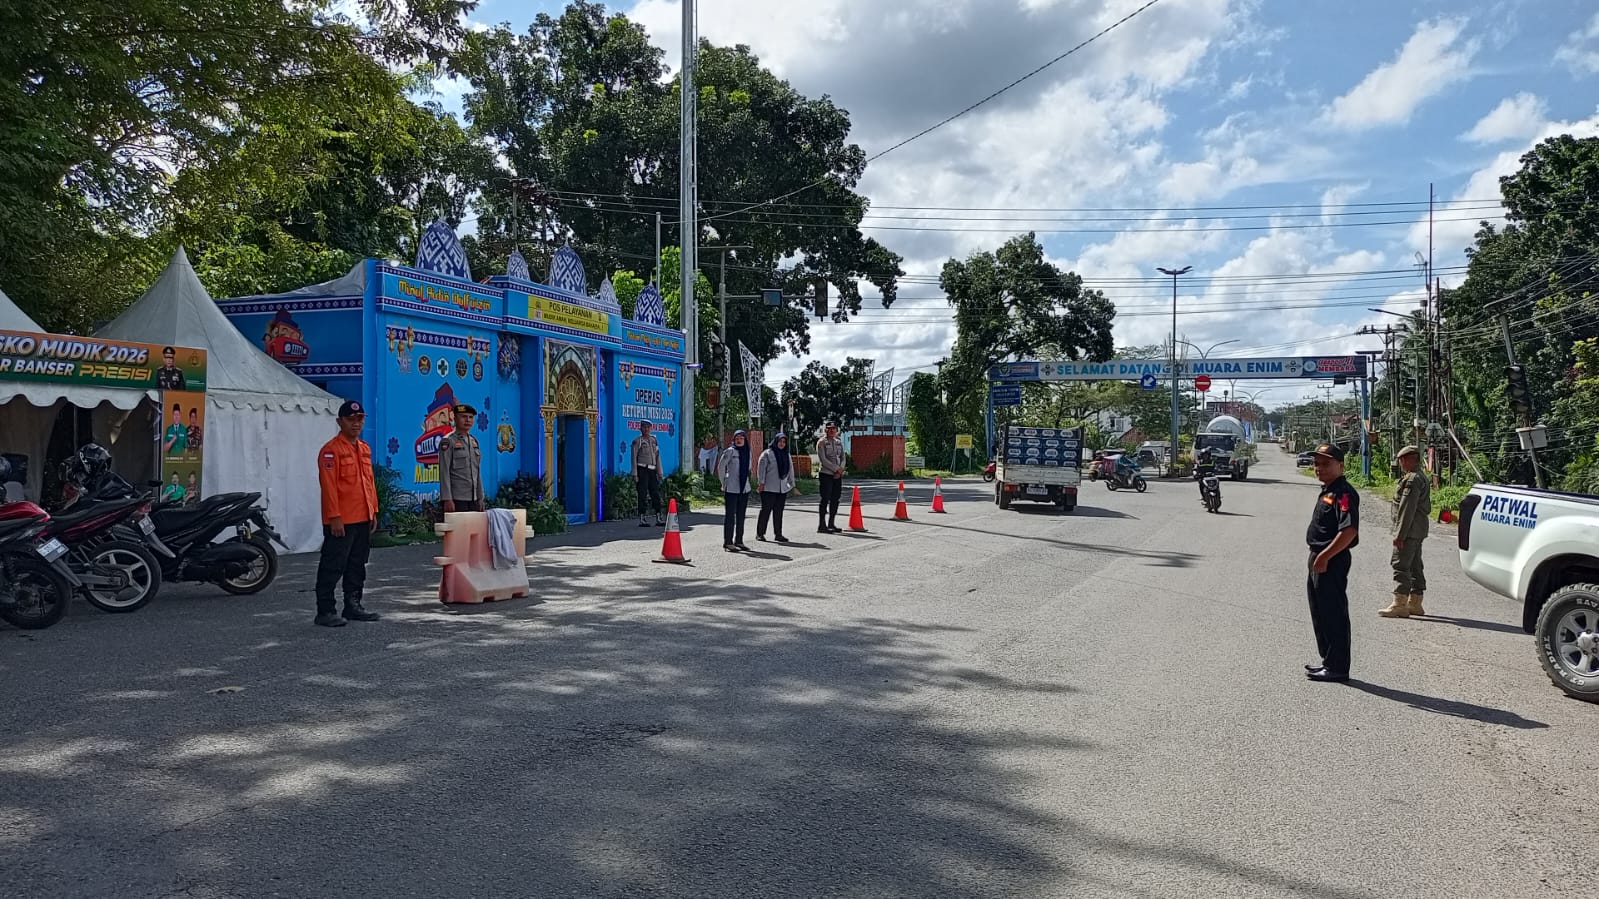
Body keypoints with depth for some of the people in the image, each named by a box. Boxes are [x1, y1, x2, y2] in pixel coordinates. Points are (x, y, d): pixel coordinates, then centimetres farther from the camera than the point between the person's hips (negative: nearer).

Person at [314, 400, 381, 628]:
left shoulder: (364, 448, 15)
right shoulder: (331, 450, -10)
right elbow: (328, 485, -15)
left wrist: (373, 511, 16)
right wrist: (334, 517, -19)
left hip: (363, 519, 8)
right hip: (340, 522, -8)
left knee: (357, 566, 14)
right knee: (332, 567, -3)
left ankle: (353, 606, 23)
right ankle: (325, 611, 3)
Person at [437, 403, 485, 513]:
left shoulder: (474, 441, 15)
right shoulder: (448, 441, -5)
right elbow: (444, 473, -10)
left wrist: (480, 498, 13)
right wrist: (447, 499, -16)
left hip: (473, 499, 6)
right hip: (456, 499, -6)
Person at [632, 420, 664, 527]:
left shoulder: (653, 440, 15)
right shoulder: (637, 441, -1)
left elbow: (657, 457, 18)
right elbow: (634, 458, -4)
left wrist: (659, 473, 14)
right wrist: (635, 474, -11)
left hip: (652, 470, 5)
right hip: (642, 470, -5)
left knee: (655, 494, 5)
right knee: (642, 495, -5)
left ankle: (659, 518, 9)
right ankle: (642, 519, -2)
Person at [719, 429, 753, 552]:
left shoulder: (747, 452, 10)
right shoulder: (730, 451, -7)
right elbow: (720, 467, -4)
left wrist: (745, 481, 16)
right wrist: (724, 483, 0)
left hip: (744, 489, 6)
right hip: (731, 489, -6)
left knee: (741, 516, 10)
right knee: (730, 515, -3)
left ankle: (739, 541, 18)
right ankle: (727, 542, 0)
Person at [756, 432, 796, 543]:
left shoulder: (786, 455, 15)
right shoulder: (767, 454, -2)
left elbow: (790, 470, 19)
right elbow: (761, 468, -6)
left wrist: (791, 484, 14)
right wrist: (761, 483, -10)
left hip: (782, 488, 5)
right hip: (769, 488, -5)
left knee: (779, 512, 8)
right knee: (766, 510, -2)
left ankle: (778, 534, 13)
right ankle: (760, 534, 5)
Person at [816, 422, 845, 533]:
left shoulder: (839, 442, 16)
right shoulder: (821, 442, -3)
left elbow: (842, 458, 12)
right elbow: (823, 459, -11)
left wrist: (840, 469, -7)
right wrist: (836, 469, -15)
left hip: (838, 475, 6)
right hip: (826, 474, -6)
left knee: (835, 499, 6)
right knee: (825, 499, -6)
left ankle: (831, 524, 14)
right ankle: (821, 525, -4)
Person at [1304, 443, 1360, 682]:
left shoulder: (1343, 493, -17)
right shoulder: (1326, 491, 15)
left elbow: (1349, 531, -26)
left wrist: (1325, 556, -25)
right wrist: (1318, 556, 16)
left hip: (1332, 561, -11)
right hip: (1319, 560, 11)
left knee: (1334, 615, -3)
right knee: (1320, 613, 18)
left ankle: (1337, 667, 4)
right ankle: (1328, 661, 29)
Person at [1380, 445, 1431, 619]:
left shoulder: (1412, 479, -17)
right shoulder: (1422, 478, 17)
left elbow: (1407, 509, -21)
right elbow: (1427, 508, 24)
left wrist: (1400, 534, -21)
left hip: (1409, 531, -11)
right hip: (1419, 531, 11)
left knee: (1401, 566, -10)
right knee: (1415, 566, 14)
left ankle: (1399, 605, -11)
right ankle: (1415, 603, 20)